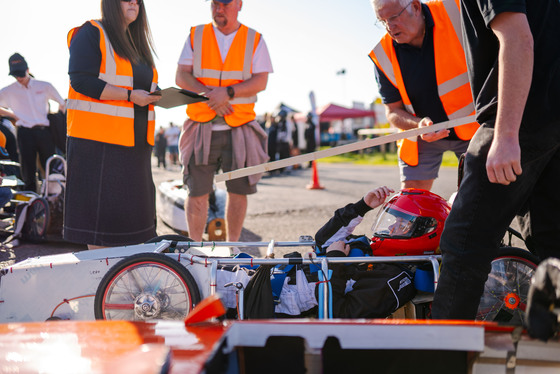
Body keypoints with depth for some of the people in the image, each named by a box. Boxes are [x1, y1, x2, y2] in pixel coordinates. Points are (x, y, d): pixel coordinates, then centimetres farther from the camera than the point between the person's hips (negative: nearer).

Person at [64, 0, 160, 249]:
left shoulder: (136, 42, 21)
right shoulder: (90, 34, -5)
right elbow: (81, 81, -16)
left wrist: (151, 96, 2)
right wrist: (129, 95, -19)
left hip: (133, 141, 8)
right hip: (98, 138, -8)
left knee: (132, 199, 8)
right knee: (101, 201, -6)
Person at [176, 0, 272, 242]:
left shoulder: (254, 40, 8)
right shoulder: (196, 36, 10)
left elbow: (260, 81, -3)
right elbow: (181, 76, 3)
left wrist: (228, 92, -18)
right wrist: (209, 94, -14)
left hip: (239, 128, 0)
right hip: (201, 127, 0)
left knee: (238, 189, 3)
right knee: (197, 190, -2)